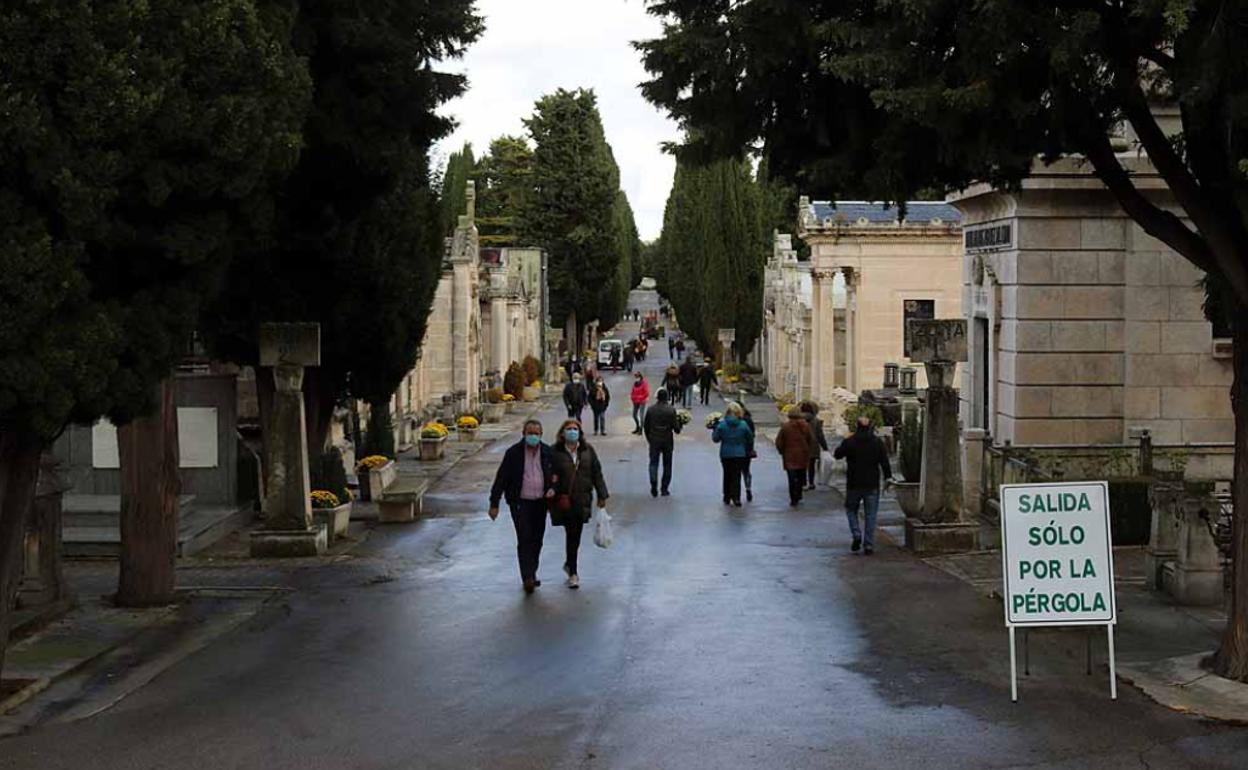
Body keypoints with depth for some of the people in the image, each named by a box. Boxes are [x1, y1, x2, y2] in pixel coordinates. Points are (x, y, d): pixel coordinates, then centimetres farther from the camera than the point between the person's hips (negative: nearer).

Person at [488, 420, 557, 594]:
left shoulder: (547, 453, 4)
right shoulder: (513, 453, -5)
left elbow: (555, 475, 17)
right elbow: (501, 478, -3)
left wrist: (553, 488, -5)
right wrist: (494, 503, -5)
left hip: (540, 502, 4)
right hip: (520, 502, -4)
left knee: (537, 540, 10)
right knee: (524, 539, -12)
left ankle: (532, 574, 23)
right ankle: (527, 577, -16)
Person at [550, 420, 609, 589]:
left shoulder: (587, 450, 6)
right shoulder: (555, 452, -5)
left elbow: (596, 473, 10)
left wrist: (602, 495, 8)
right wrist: (558, 496, -11)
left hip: (582, 500, 4)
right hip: (563, 501, -4)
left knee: (576, 534, 11)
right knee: (572, 534, -6)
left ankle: (569, 564, 34)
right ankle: (573, 573, 2)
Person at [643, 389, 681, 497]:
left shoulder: (651, 410, -3)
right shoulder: (671, 410, -10)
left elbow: (645, 427, 3)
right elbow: (676, 428, -10)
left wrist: (649, 439, 16)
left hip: (654, 441, 1)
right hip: (667, 441, -1)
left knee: (653, 463, 7)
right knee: (667, 465, 11)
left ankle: (654, 487, -11)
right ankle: (664, 489, 13)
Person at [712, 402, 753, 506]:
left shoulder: (721, 424, -10)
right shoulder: (743, 425, -8)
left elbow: (715, 439, -5)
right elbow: (750, 440, 1)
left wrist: (714, 429, 10)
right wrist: (747, 450, 19)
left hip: (725, 455, 1)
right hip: (739, 454, -1)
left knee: (727, 475, 14)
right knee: (737, 476, 3)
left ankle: (727, 498, 20)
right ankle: (736, 498, -7)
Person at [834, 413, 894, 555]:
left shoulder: (849, 441, -7)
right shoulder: (877, 442, -2)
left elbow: (837, 454, 5)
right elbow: (884, 461, -2)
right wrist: (888, 477, 3)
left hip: (854, 484, -1)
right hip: (872, 485, 1)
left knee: (851, 509, 17)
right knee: (870, 515, 6)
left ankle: (857, 535, -3)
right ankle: (868, 545, 3)